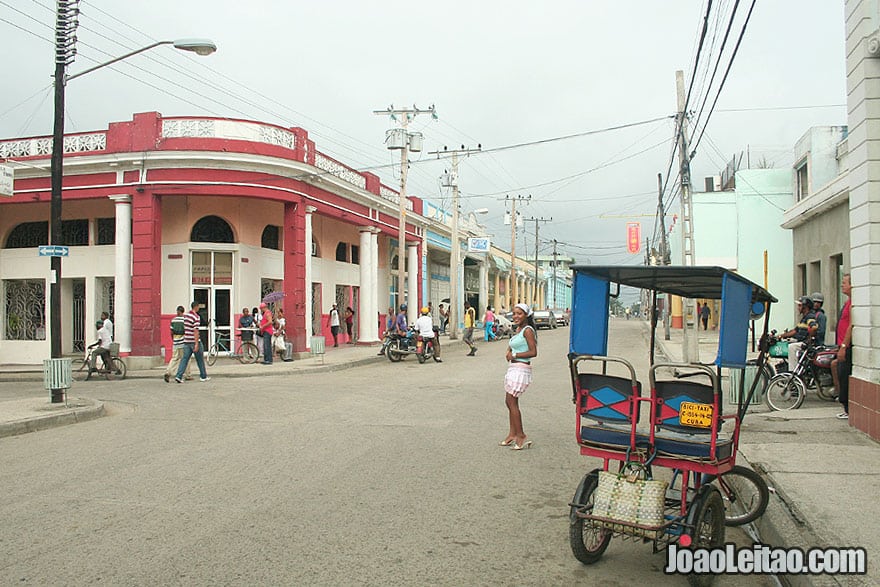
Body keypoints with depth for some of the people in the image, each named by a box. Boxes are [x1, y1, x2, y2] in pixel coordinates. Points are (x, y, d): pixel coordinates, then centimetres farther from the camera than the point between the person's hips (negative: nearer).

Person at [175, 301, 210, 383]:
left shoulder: (186, 315, 10)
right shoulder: (196, 317, -15)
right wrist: (196, 344, -22)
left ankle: (179, 376, -7)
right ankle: (203, 376, 17)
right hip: (194, 341, -7)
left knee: (185, 359, 4)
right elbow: (196, 331, -20)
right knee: (200, 359, 7)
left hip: (186, 341, 7)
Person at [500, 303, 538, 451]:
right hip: (513, 369, 10)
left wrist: (514, 355, -12)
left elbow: (533, 352, -19)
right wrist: (509, 352, 5)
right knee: (510, 402, 12)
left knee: (512, 402, -7)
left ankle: (521, 436, 0)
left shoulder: (527, 330, -13)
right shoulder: (518, 329, 14)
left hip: (521, 369, -9)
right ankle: (512, 434, 20)